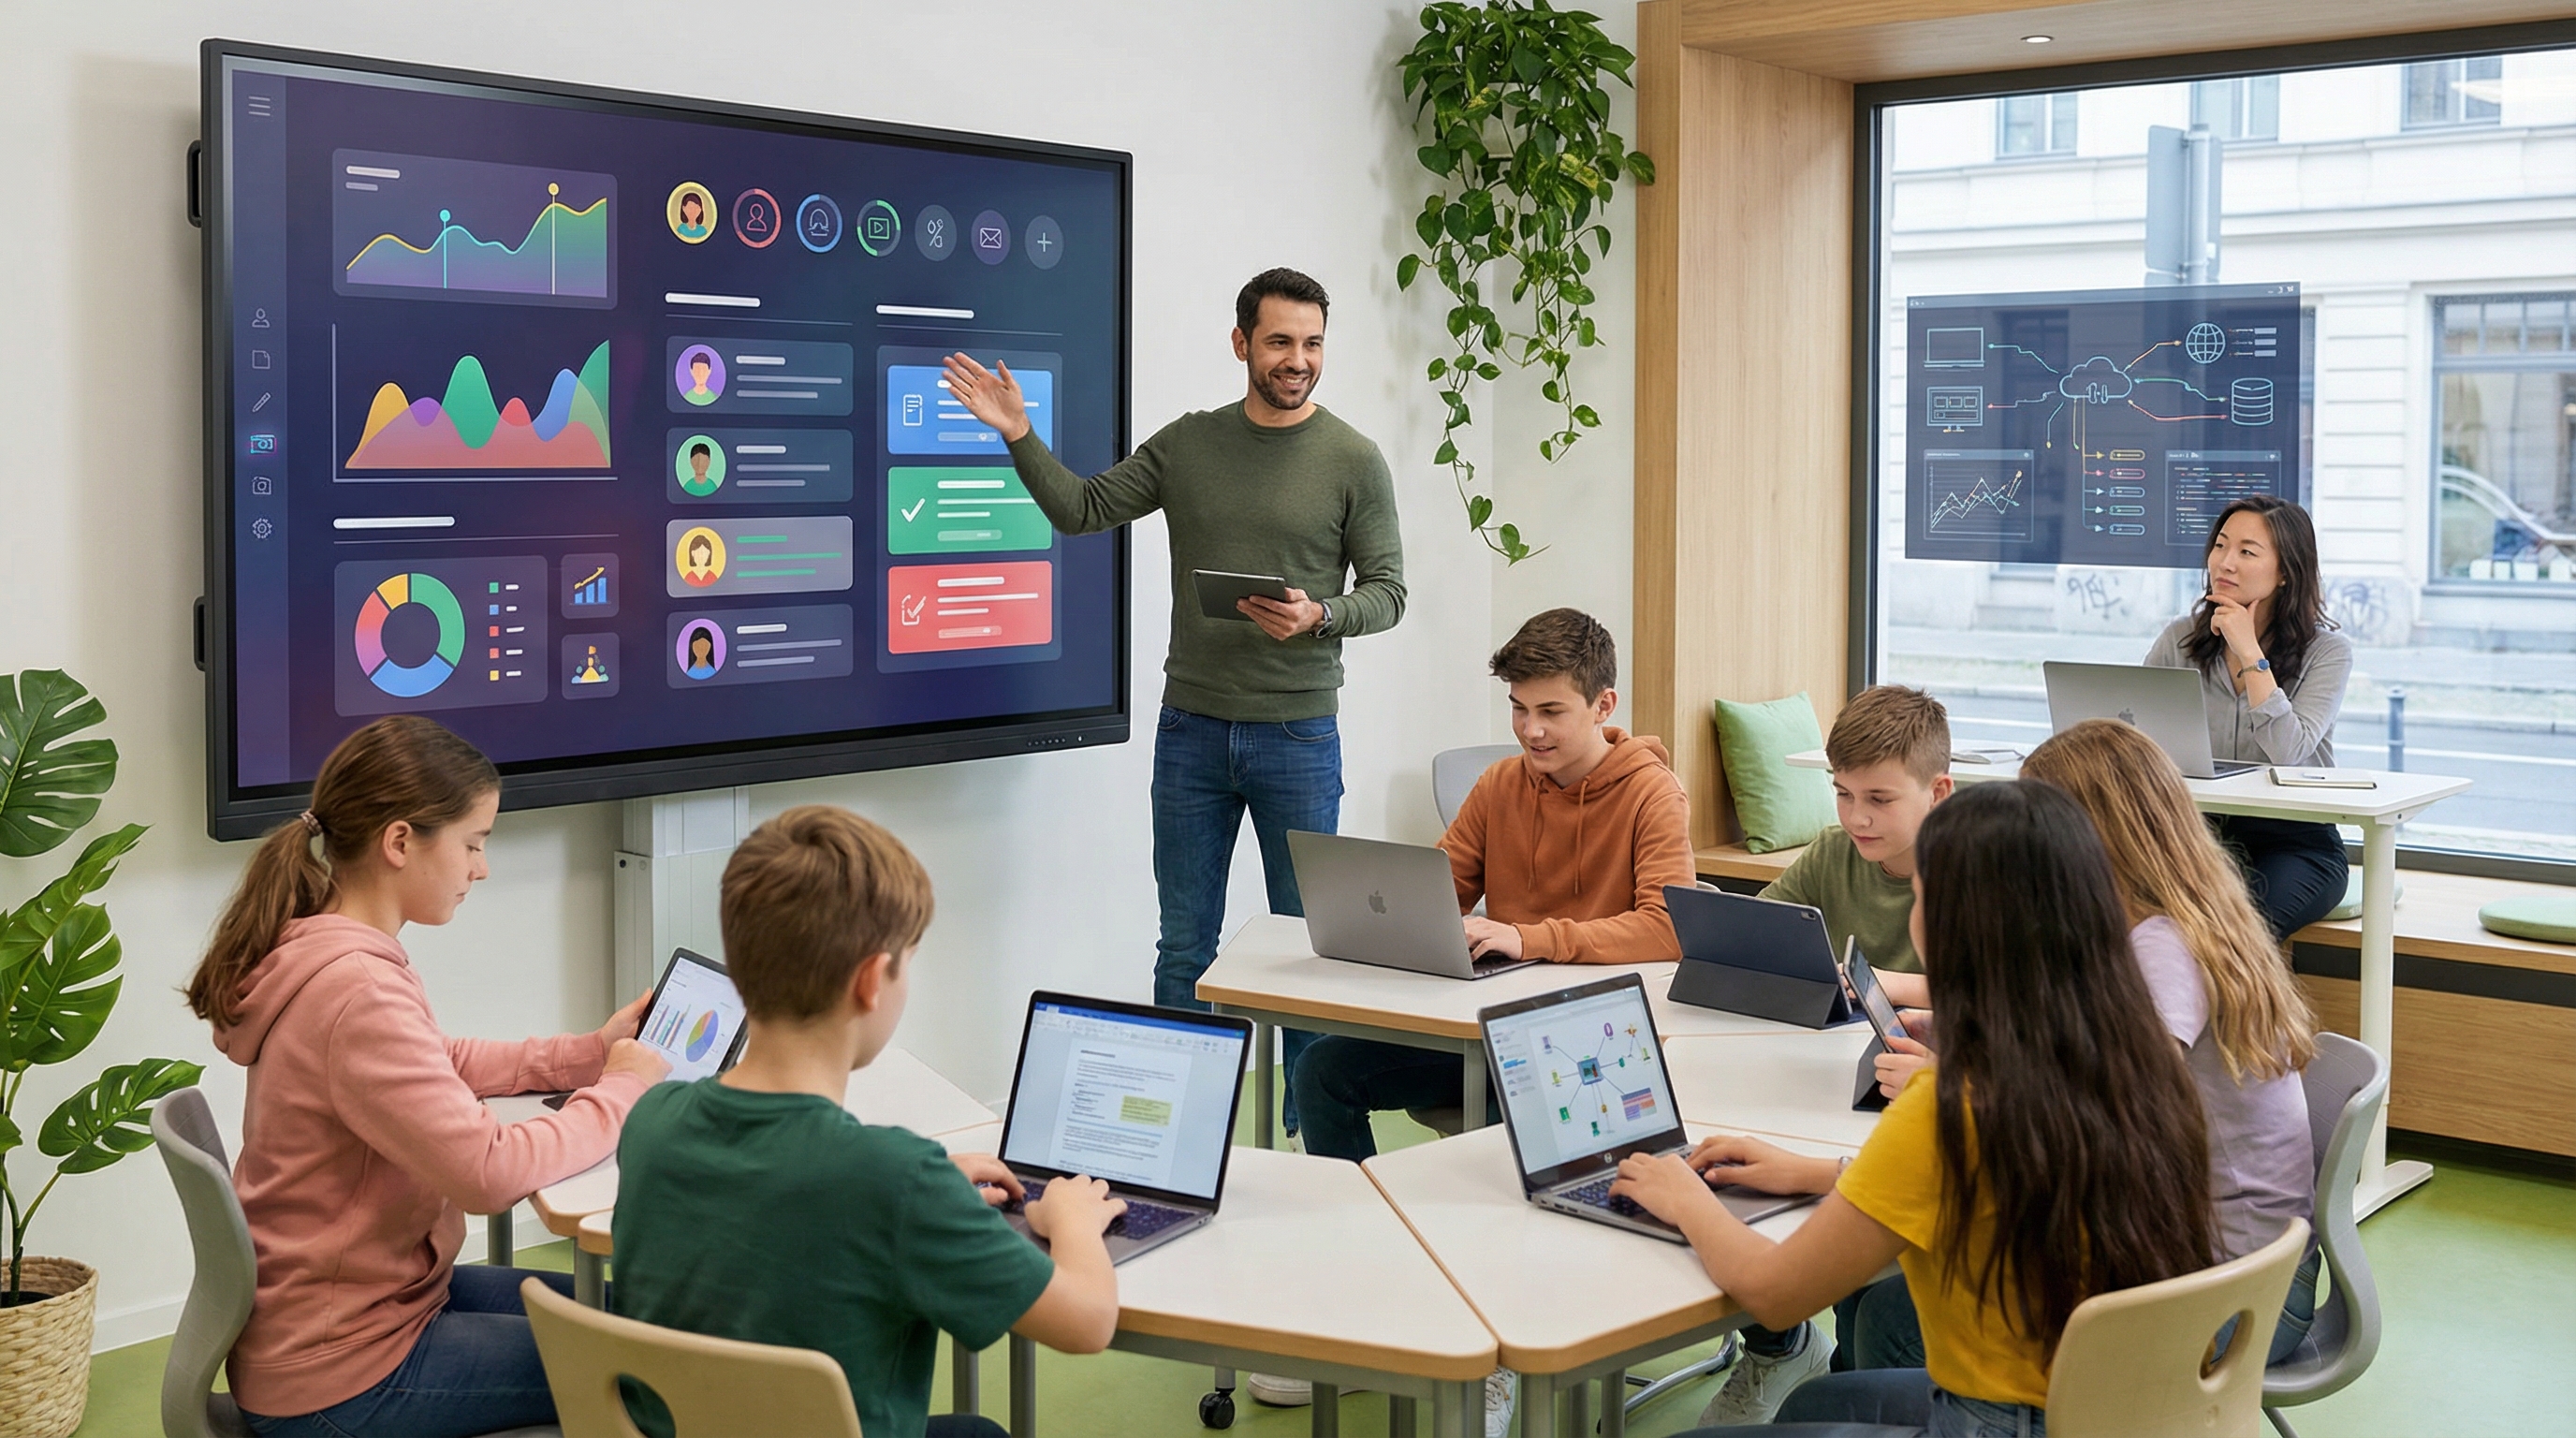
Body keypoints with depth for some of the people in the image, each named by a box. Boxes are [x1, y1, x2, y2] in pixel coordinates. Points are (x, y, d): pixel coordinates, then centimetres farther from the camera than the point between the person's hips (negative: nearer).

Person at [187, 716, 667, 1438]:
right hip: (341, 1377, -10)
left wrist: (587, 1053, 6)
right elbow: (487, 1172, -31)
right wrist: (620, 1089, -16)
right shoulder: (355, 989, -29)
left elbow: (438, 1063, 18)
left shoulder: (323, 949, 3)